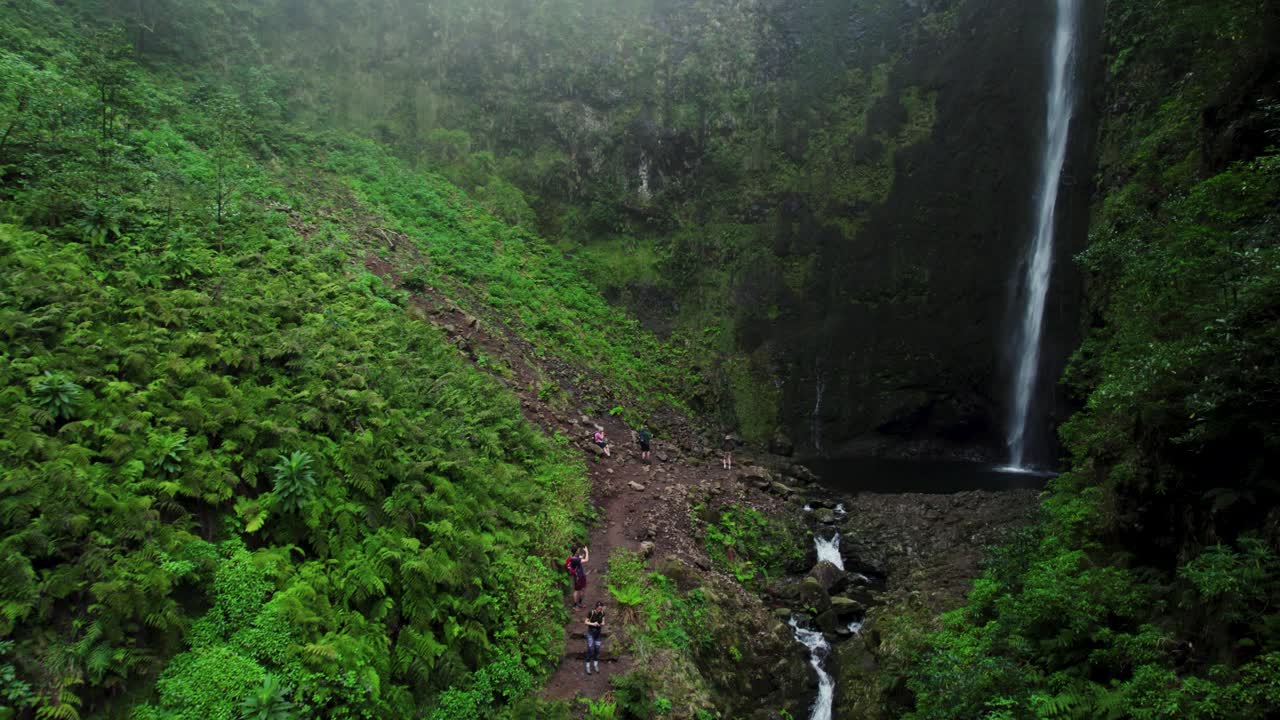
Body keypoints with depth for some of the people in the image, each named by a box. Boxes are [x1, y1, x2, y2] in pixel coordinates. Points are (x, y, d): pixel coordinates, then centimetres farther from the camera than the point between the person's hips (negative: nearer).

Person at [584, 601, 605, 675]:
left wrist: (602, 624, -21)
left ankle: (596, 666, 21)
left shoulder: (602, 613, -8)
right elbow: (586, 622, -10)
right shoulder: (591, 613, -18)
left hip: (598, 633, 4)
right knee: (590, 649, -6)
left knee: (597, 649, 7)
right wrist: (593, 624, -26)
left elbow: (603, 622, 2)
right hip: (590, 633, -4)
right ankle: (588, 667, 3)